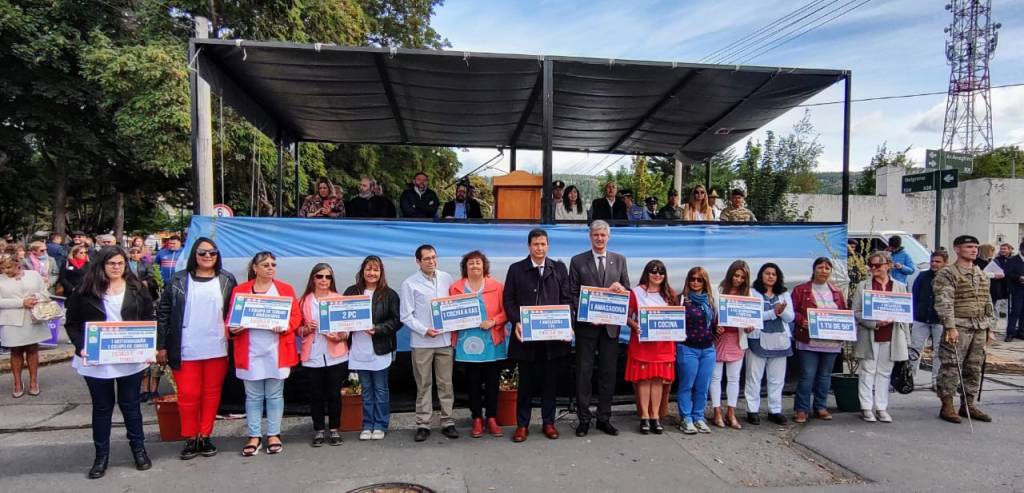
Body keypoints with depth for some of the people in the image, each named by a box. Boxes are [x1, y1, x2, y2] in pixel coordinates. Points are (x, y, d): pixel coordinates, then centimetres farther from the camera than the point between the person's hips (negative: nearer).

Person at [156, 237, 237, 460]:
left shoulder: (227, 280, 4)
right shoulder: (178, 281, 1)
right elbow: (163, 314, 2)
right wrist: (161, 346, 0)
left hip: (217, 349, 1)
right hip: (186, 350, -1)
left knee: (211, 393, 9)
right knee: (188, 395, 4)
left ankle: (205, 436, 21)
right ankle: (190, 438, 18)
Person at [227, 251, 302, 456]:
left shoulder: (286, 289, 5)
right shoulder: (240, 290, 6)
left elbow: (296, 316, 1)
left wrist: (285, 327, -18)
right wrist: (233, 328, -14)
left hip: (276, 351, 0)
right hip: (250, 352, 1)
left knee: (275, 395, 7)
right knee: (253, 396, 7)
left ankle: (274, 435, 17)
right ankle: (254, 437, 17)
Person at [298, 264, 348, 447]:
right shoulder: (305, 301, 3)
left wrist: (340, 337, -15)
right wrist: (306, 329, -14)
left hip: (335, 355, 0)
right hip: (313, 356, 0)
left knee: (334, 394, 5)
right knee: (316, 394, 6)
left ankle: (335, 429, 19)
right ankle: (318, 430, 20)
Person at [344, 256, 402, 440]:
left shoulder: (389, 294, -2)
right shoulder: (351, 292, 6)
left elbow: (397, 321, -6)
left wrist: (377, 329, -17)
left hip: (380, 349, -2)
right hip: (359, 349, 2)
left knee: (380, 389, 6)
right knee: (366, 389, 12)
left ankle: (380, 425, 17)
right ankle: (367, 425, 21)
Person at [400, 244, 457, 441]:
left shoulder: (446, 278, 6)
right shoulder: (409, 284, -3)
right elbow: (406, 316, -4)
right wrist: (424, 330, -14)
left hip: (445, 339, 2)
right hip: (422, 342, -2)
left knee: (446, 383, 7)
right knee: (423, 385, 6)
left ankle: (447, 422, 16)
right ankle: (423, 424, 14)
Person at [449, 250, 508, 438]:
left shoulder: (496, 286, 3)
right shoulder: (456, 288, 6)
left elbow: (505, 311, 1)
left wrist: (493, 321, -14)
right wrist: (454, 334, -6)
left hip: (492, 343, 0)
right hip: (467, 343, 1)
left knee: (492, 381, 4)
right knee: (473, 382, 5)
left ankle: (492, 419, 14)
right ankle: (477, 419, 15)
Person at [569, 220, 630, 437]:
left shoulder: (619, 260, 9)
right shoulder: (578, 261, 3)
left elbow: (627, 290, 9)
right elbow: (573, 294, 1)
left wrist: (620, 289, -14)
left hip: (610, 324, 2)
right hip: (586, 324, -2)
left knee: (608, 373, 7)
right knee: (584, 372, 2)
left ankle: (604, 418, 17)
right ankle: (584, 419, 11)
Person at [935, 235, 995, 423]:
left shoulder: (982, 275, 17)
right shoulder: (947, 274, -6)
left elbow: (988, 303, 20)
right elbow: (944, 302, -14)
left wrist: (989, 328, 16)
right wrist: (950, 327, -21)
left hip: (980, 327, 7)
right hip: (958, 326, -7)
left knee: (974, 368, 11)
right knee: (951, 367, -6)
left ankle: (968, 404, 20)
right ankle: (947, 406, 1)